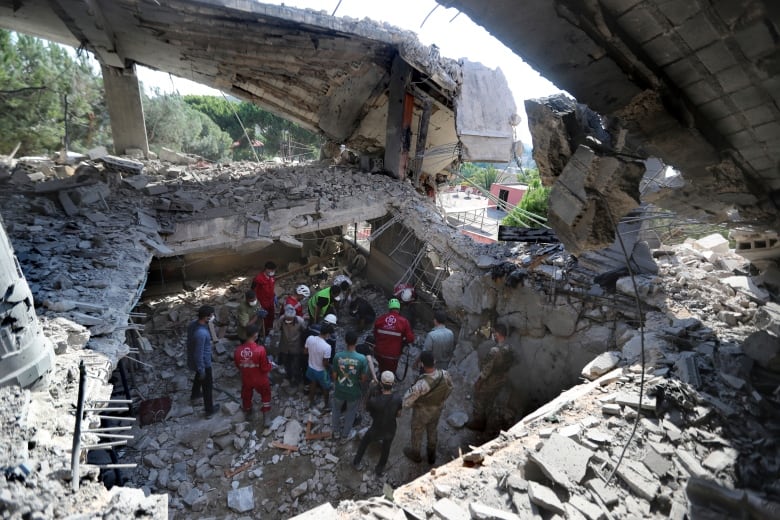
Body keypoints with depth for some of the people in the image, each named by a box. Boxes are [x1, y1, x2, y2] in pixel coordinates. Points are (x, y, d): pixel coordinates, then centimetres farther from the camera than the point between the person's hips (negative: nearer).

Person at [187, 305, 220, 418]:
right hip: (203, 363, -8)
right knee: (207, 386, 13)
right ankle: (209, 410, 32)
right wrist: (201, 370, -20)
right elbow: (199, 354, -29)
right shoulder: (201, 334, -39)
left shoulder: (193, 323, -12)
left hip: (192, 359, 9)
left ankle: (195, 394, 64)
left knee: (199, 376, 37)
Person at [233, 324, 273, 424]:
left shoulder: (238, 350, -17)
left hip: (246, 379, 3)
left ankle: (248, 414, 52)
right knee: (266, 396, 23)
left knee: (246, 396, 28)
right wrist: (271, 365, -1)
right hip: (260, 380, -3)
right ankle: (265, 418, 27)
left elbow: (238, 366, 1)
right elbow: (265, 368, -22)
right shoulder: (260, 349, -31)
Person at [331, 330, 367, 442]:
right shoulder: (362, 359, -26)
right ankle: (345, 435, 44)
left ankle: (336, 431, 49)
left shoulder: (337, 356, -22)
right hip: (354, 392, -1)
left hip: (339, 390, 1)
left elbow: (334, 376, -10)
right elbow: (364, 379, -16)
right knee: (350, 413, 25)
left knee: (336, 409, 30)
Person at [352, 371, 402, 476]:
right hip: (391, 431, 2)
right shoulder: (397, 398, -25)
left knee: (364, 442, 31)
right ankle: (380, 469, 52)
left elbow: (371, 415, -11)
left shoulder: (373, 401, -34)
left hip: (376, 431, -2)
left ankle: (356, 463, 48)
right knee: (386, 449, 32)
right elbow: (398, 414, -7)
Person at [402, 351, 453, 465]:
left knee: (417, 432, 25)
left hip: (422, 412, -4)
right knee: (433, 430, 30)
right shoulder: (445, 375, -27)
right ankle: (432, 455, 54)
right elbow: (449, 389, -5)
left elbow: (407, 401, -30)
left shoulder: (421, 384, -43)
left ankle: (415, 454, 52)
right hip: (437, 409, 5)